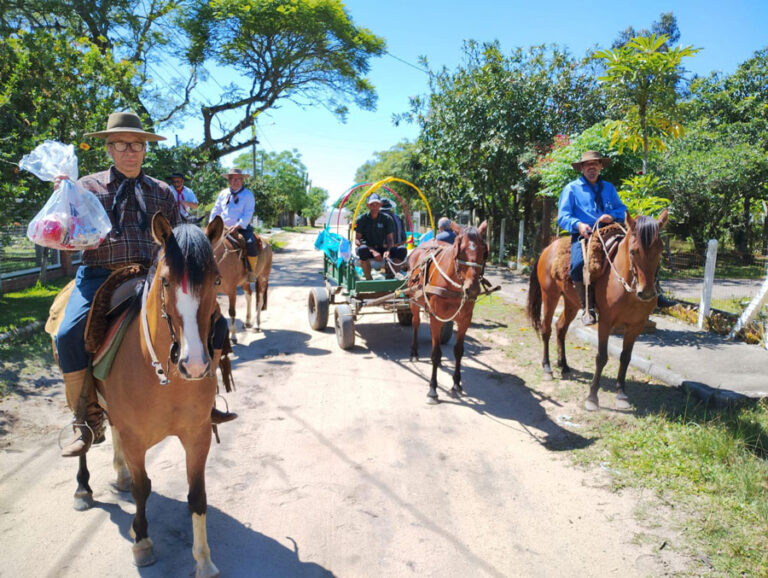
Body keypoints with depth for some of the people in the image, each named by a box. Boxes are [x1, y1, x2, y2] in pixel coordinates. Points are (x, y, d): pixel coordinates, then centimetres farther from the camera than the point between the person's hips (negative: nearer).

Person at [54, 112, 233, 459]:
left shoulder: (161, 192, 16)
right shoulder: (88, 187, 12)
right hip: (100, 276, -2)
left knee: (215, 322, -11)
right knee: (68, 335, -28)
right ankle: (88, 420, -6)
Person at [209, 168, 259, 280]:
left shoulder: (248, 195, -1)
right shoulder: (223, 193, 13)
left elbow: (248, 214, -9)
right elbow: (216, 210, 18)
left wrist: (237, 226, -22)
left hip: (242, 228, -5)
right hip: (223, 228, 5)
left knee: (250, 243, -31)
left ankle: (252, 271, -13)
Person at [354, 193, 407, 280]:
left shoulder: (387, 219, 3)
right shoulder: (361, 219, -2)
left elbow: (390, 239, 0)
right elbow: (357, 240, -7)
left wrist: (388, 250, -25)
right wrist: (372, 251, -24)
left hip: (381, 249, 3)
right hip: (368, 248, -2)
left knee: (402, 250, -22)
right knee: (363, 250, -40)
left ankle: (390, 276, -10)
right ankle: (368, 279, -25)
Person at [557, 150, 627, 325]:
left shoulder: (609, 188, 23)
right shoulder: (572, 188, 11)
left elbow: (623, 209, 19)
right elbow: (562, 217, 4)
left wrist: (612, 215, -5)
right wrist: (578, 224, -16)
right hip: (583, 235, -4)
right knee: (579, 263, -33)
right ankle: (588, 308, -22)